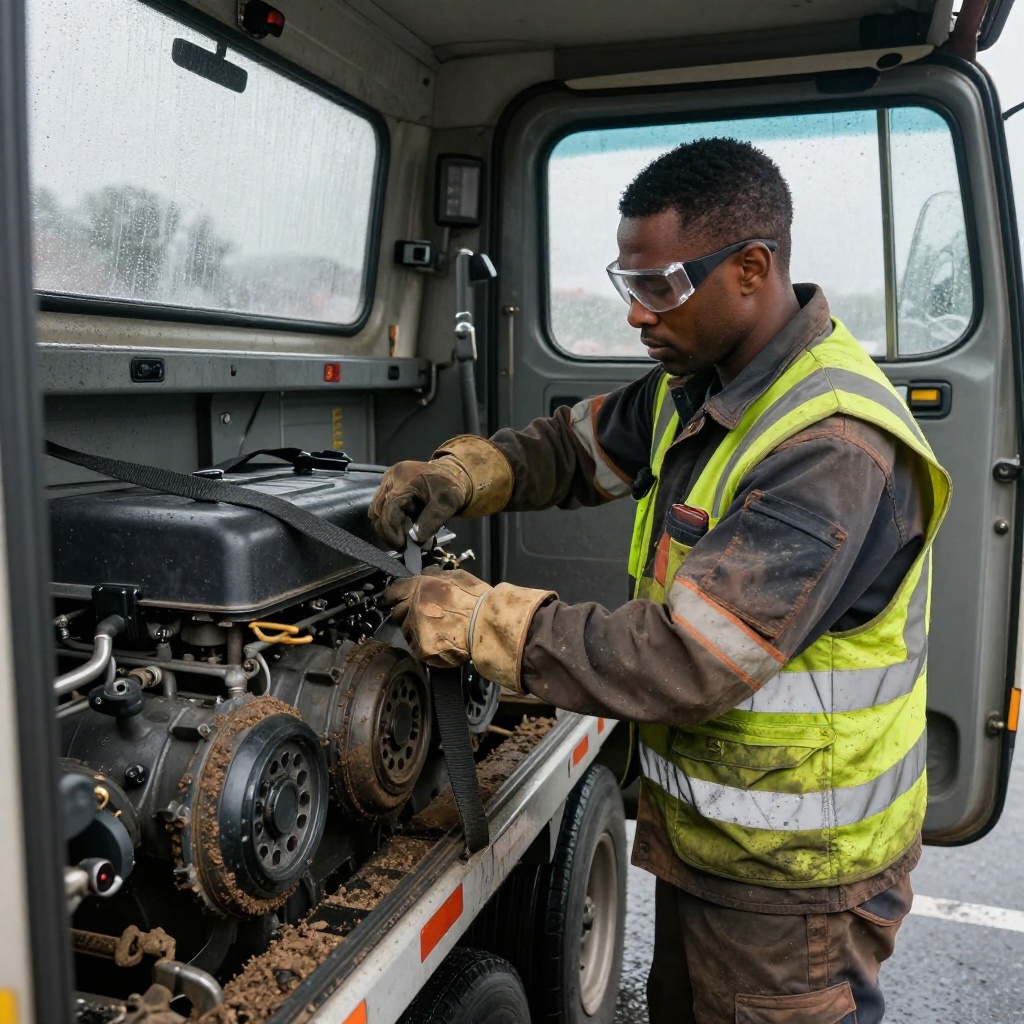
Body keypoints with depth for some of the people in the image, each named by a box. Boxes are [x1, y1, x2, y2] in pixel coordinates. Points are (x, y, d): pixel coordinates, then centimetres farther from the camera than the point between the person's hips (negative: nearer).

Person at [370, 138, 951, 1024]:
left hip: (791, 877, -8)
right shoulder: (695, 389, -1)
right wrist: (459, 475, -8)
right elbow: (575, 447, 12)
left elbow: (688, 660, -34)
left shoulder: (836, 450, -31)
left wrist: (483, 621, -26)